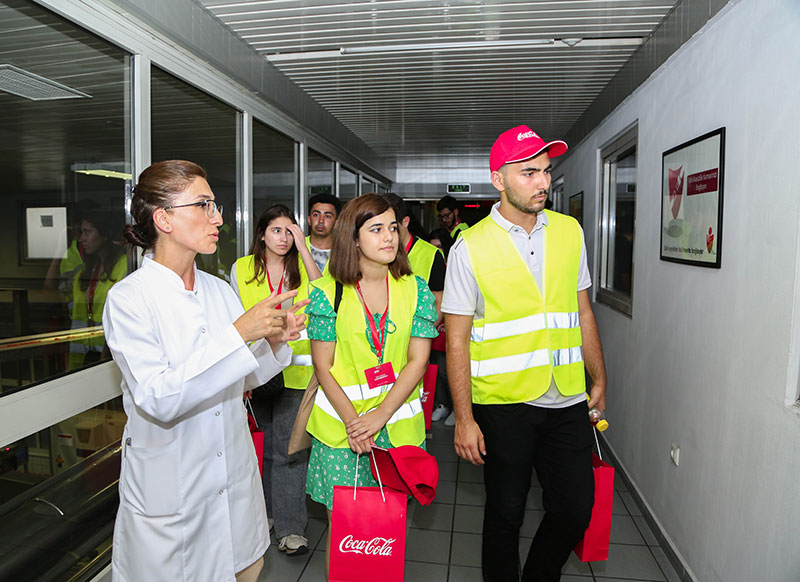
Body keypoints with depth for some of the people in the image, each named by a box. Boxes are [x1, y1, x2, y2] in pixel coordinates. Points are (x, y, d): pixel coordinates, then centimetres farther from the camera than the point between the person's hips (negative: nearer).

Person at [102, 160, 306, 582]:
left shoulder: (219, 290, 2)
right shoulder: (128, 297, -15)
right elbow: (158, 400, -26)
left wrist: (274, 342, -12)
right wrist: (238, 333, -31)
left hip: (234, 477, 5)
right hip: (170, 488, -5)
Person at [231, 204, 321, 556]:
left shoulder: (302, 266, 4)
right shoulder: (241, 269, 6)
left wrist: (303, 249, -16)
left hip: (295, 370, -1)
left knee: (289, 446, -4)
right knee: (265, 444, 15)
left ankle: (290, 527, 7)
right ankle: (267, 511, 34)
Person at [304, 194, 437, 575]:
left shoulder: (415, 290, 0)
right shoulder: (327, 292, -5)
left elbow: (418, 360, -3)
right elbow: (322, 366, -4)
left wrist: (380, 416, -11)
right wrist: (352, 420, -12)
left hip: (398, 425, 2)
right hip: (340, 426, -1)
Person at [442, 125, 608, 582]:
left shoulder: (570, 231, 5)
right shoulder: (471, 246, -8)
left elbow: (583, 313, 13)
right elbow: (457, 340, -8)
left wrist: (599, 380, 13)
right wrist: (464, 419, -10)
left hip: (568, 401, 4)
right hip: (503, 404, -4)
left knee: (576, 511, 13)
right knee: (505, 514, 11)